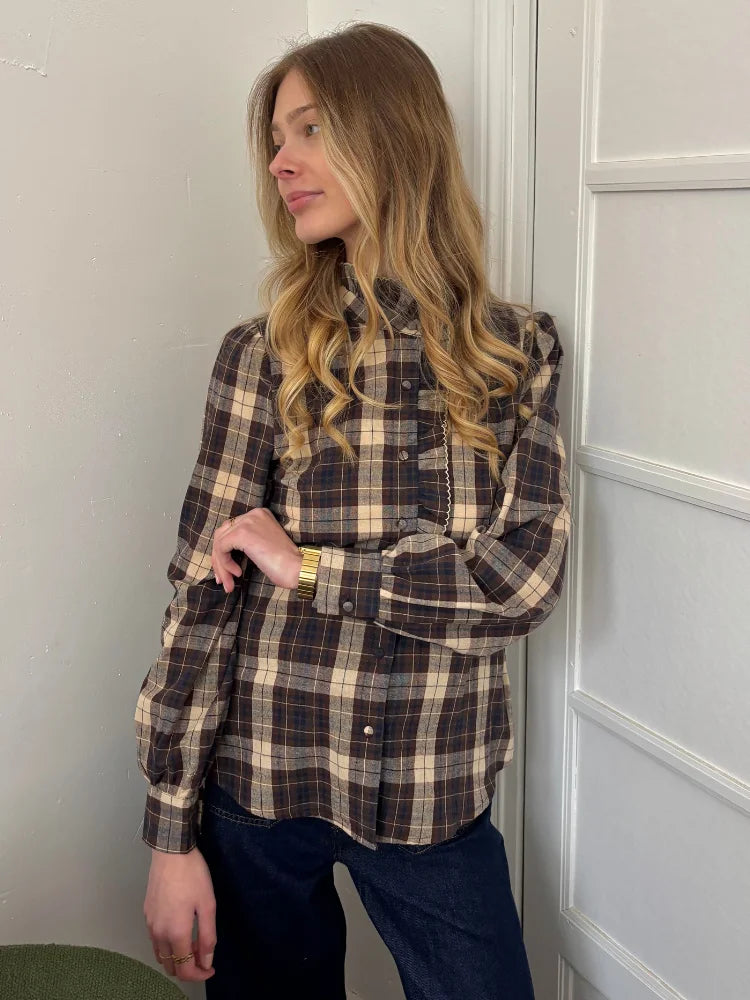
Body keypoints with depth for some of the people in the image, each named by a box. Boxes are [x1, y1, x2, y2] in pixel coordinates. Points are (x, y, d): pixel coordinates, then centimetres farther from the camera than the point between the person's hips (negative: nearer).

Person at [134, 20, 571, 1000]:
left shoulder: (519, 351, -1)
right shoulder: (265, 355, -3)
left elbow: (527, 577, -10)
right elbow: (202, 594, -6)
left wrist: (309, 566, -13)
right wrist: (172, 833, -7)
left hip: (435, 797, 1)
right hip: (258, 779, 0)